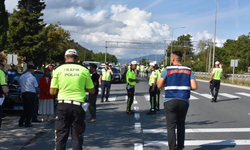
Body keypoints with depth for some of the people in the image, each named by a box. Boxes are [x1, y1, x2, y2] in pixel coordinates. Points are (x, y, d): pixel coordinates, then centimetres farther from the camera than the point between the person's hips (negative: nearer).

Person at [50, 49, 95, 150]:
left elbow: (52, 92, 2)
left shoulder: (58, 70, 1)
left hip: (62, 105, 0)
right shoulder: (84, 70, 1)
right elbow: (92, 91, 7)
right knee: (77, 136, 8)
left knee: (61, 135, 8)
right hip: (78, 106, 0)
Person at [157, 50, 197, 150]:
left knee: (171, 126, 2)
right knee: (181, 124, 19)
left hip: (170, 101, -3)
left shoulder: (168, 70, -4)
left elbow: (159, 86, -5)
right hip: (184, 101, 3)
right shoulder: (188, 70, 4)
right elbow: (194, 87, -3)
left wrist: (164, 85, 17)